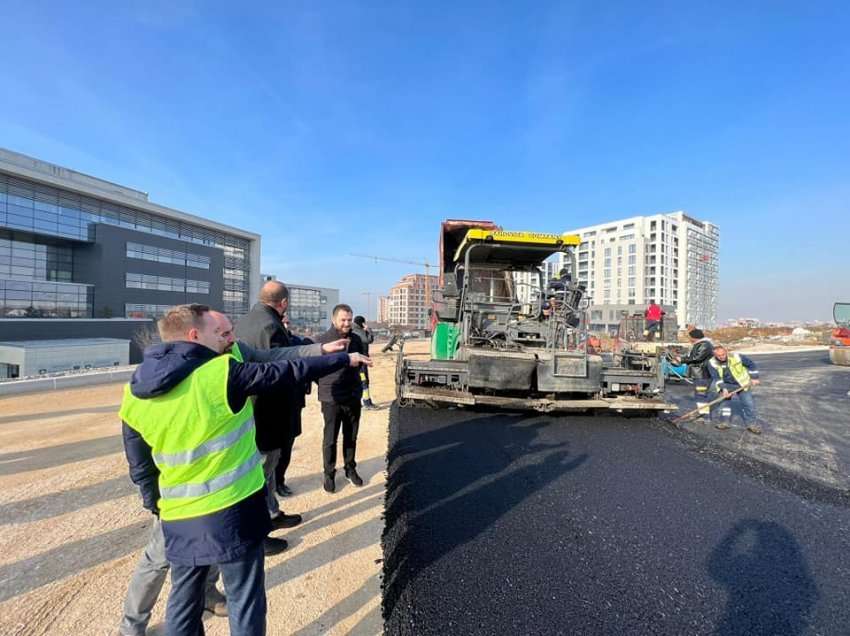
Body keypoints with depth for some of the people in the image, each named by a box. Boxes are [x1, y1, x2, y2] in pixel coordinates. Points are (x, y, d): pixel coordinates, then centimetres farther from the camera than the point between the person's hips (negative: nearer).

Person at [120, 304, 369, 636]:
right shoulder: (223, 372, -19)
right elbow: (286, 372, -13)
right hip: (233, 512, -5)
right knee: (245, 602, 15)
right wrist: (344, 359, -2)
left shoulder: (134, 394, -1)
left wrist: (158, 507, 20)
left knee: (184, 601, 25)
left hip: (179, 519, 6)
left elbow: (140, 466, 7)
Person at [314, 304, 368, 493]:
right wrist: (326, 385, -4)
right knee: (330, 439, 7)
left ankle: (350, 468, 34)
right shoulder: (322, 340, -11)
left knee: (351, 437, 16)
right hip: (331, 399, -4)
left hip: (353, 397, 4)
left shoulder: (356, 339, 2)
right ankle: (329, 474, 25)